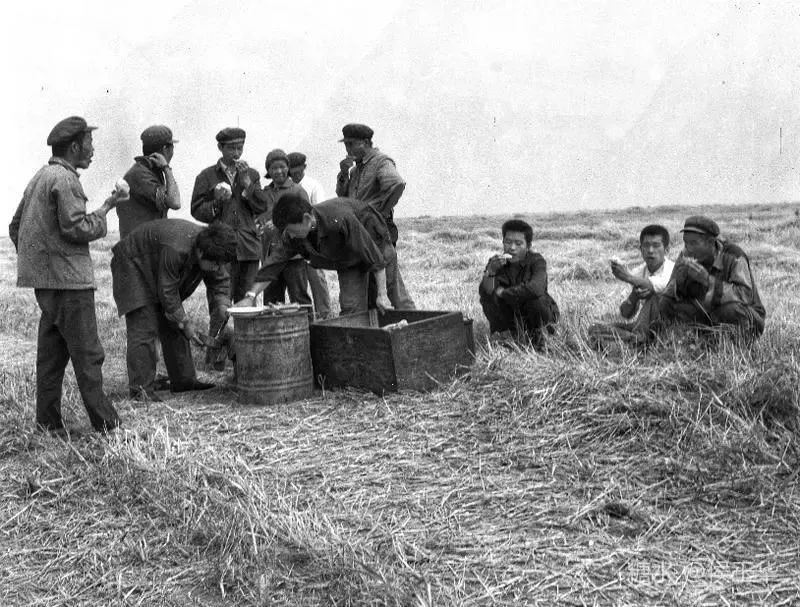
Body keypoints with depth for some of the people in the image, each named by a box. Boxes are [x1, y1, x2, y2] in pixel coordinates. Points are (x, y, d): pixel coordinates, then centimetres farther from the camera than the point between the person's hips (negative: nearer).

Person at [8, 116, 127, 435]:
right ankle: (105, 424, 0)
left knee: (52, 353, 13)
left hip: (44, 282, 10)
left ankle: (48, 423, 17)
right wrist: (105, 209, -8)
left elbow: (15, 226, 21)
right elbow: (76, 228, -20)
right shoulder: (65, 180, -13)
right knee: (87, 354, -4)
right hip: (67, 279, -10)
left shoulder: (40, 177, 17)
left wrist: (32, 259, 22)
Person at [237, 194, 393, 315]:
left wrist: (382, 294, -30)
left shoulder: (340, 219, -40)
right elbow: (275, 263, -12)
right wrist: (251, 296, -19)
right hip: (348, 259, 5)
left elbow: (374, 255, -33)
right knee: (351, 307, -8)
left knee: (378, 308, -6)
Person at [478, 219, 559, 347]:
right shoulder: (496, 262, -9)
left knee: (535, 298, -35)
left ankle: (537, 333, -4)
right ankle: (503, 332, -1)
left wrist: (504, 292, -30)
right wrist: (490, 271, -43)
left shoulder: (537, 261, -21)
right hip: (511, 317, 3)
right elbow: (484, 291, -23)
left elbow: (536, 288, -41)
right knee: (487, 293, -20)